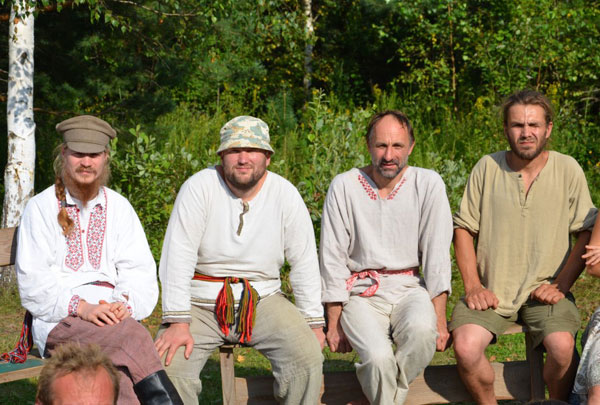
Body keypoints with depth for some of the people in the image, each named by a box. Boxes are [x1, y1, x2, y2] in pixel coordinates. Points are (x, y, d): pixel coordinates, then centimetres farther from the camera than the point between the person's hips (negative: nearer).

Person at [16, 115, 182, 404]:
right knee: (127, 335, -36)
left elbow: (140, 272, 11)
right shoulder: (41, 208, 9)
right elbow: (33, 282, 0)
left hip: (111, 313, 3)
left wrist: (126, 304, -12)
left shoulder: (119, 207, 19)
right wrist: (81, 307, -15)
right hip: (59, 321, -3)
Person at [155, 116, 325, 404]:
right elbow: (178, 257, -14)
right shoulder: (200, 188, -10)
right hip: (201, 304, -2)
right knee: (170, 363, -24)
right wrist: (178, 322, -21)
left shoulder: (285, 194, -1)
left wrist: (313, 322, 1)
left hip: (261, 300, 2)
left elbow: (304, 262, 3)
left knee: (307, 356, -20)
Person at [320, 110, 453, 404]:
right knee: (379, 356, -30)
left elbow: (436, 256, -2)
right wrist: (334, 323, -4)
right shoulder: (344, 187, -2)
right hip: (362, 293, -1)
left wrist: (439, 318, -9)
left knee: (422, 329, -34)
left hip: (409, 288, 1)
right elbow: (332, 261, 0)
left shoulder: (428, 184, -1)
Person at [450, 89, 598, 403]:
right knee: (465, 347, -25)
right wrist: (473, 286, -5)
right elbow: (463, 228, 5)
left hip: (544, 291, -1)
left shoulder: (567, 170, 1)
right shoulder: (487, 168, 2)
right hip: (491, 292, 1)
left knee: (562, 346, -29)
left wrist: (561, 285, -6)